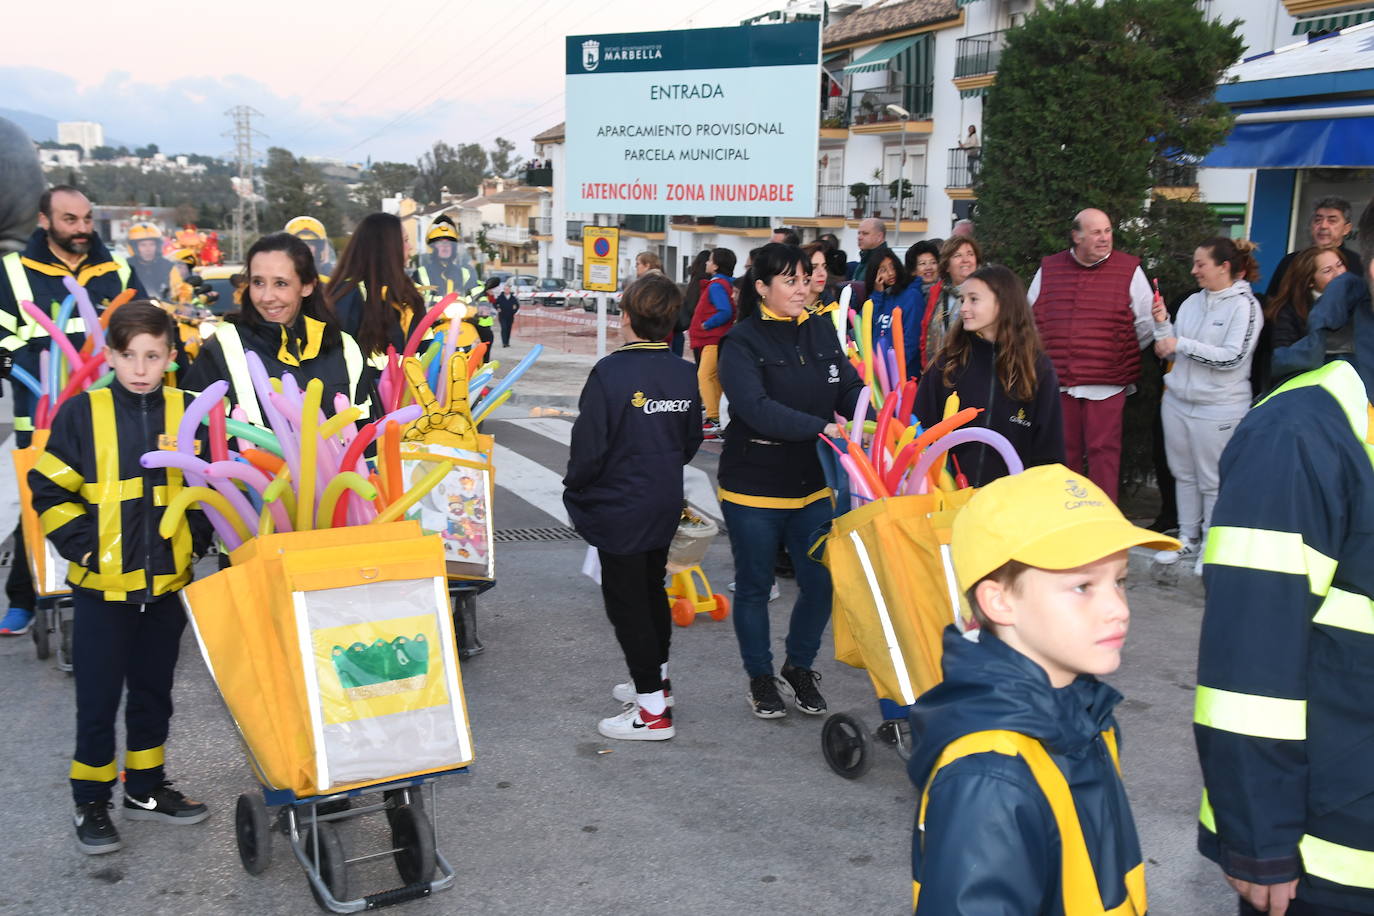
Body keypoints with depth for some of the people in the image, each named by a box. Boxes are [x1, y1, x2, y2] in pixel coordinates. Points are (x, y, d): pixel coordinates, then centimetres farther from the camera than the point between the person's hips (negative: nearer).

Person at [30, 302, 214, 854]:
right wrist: (83, 547, -10)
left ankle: (145, 788, 31)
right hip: (103, 585, -3)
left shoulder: (188, 414, 1)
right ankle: (91, 802, 21)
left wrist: (194, 540, -2)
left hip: (167, 584, 3)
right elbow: (50, 491, -4)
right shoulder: (82, 413, -6)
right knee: (98, 698, 6)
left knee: (153, 692, 15)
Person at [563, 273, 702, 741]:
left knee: (626, 601, 2)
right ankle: (656, 677, 39)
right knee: (652, 589, 23)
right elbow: (691, 441, 9)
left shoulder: (610, 373, -21)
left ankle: (653, 710, 5)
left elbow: (588, 445, -19)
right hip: (666, 506, 7)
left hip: (619, 509, -7)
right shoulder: (684, 374, -1)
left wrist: (575, 489, -2)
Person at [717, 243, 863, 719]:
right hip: (753, 487, -4)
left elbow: (850, 387, -1)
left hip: (813, 485, 5)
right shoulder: (742, 342, -12)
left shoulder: (821, 331, 5)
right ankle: (760, 677, 30)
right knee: (754, 586, 10)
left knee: (821, 582, 7)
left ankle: (799, 668, 30)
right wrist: (821, 427, -35)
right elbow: (757, 408, -26)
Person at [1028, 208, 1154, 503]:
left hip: (1106, 384, -2)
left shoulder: (1129, 270, 1)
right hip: (1058, 382, 3)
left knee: (1103, 451, -2)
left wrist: (1122, 357, 12)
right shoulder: (1048, 270, 8)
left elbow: (1147, 324, 7)